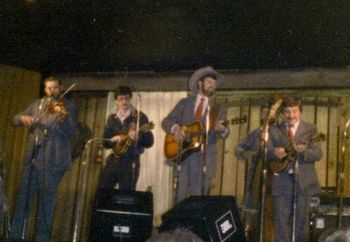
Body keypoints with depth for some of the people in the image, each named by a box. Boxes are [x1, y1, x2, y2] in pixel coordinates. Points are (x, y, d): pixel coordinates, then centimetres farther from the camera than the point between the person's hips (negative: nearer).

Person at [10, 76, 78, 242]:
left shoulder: (69, 107, 0)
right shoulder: (37, 104, 15)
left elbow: (71, 132, -12)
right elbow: (15, 119, 14)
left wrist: (63, 116, -31)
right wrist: (23, 118, -9)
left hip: (52, 161, -4)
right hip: (32, 158, 5)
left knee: (46, 201, 0)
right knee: (24, 197, 7)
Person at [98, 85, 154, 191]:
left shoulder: (140, 117, -4)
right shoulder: (112, 118, 9)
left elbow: (149, 142, -8)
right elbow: (105, 143, 11)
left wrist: (138, 136, -27)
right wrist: (113, 140, -10)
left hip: (130, 162, -4)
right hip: (113, 160, 4)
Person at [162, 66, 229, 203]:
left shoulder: (219, 108, 13)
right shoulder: (185, 103, 14)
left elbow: (225, 134, 1)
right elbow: (166, 121, 10)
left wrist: (222, 129, -24)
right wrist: (175, 128, -13)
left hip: (204, 157, 0)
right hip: (181, 153, 0)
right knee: (180, 197, -1)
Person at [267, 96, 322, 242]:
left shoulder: (311, 129, 4)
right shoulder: (274, 130, 8)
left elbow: (318, 154, -6)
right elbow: (266, 152, 3)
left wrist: (303, 151, -25)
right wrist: (274, 153, -20)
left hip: (304, 182, -1)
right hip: (282, 181, 1)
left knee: (302, 220, 6)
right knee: (282, 220, 3)